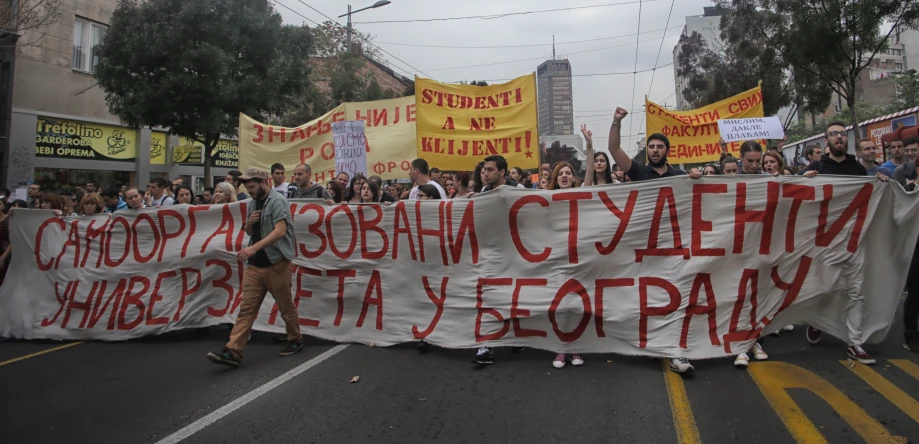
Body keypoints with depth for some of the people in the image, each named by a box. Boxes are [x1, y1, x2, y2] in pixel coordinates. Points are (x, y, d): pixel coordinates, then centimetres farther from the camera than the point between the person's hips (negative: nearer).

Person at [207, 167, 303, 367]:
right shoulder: (254, 203, 14)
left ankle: (295, 340, 25)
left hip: (276, 263, -7)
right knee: (246, 308, 0)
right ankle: (233, 352, -3)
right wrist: (250, 222, -1)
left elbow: (280, 231, -24)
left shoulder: (277, 201, -12)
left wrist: (254, 247, -33)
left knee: (286, 306, 7)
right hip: (254, 265, 7)